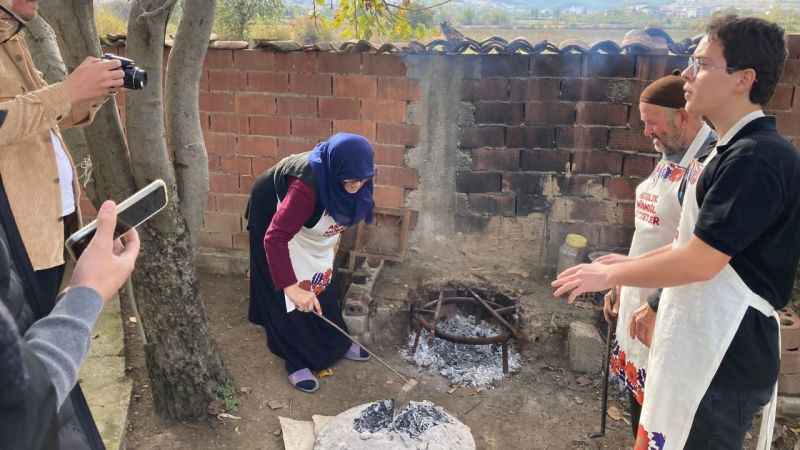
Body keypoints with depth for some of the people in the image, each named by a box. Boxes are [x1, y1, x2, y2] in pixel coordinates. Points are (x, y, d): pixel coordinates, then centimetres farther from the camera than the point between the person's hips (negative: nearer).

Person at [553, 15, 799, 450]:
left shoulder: (756, 158, -21)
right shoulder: (733, 152, 12)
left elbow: (700, 262, -23)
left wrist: (610, 275, -11)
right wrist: (626, 266, 13)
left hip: (724, 359, -10)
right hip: (700, 346, 10)